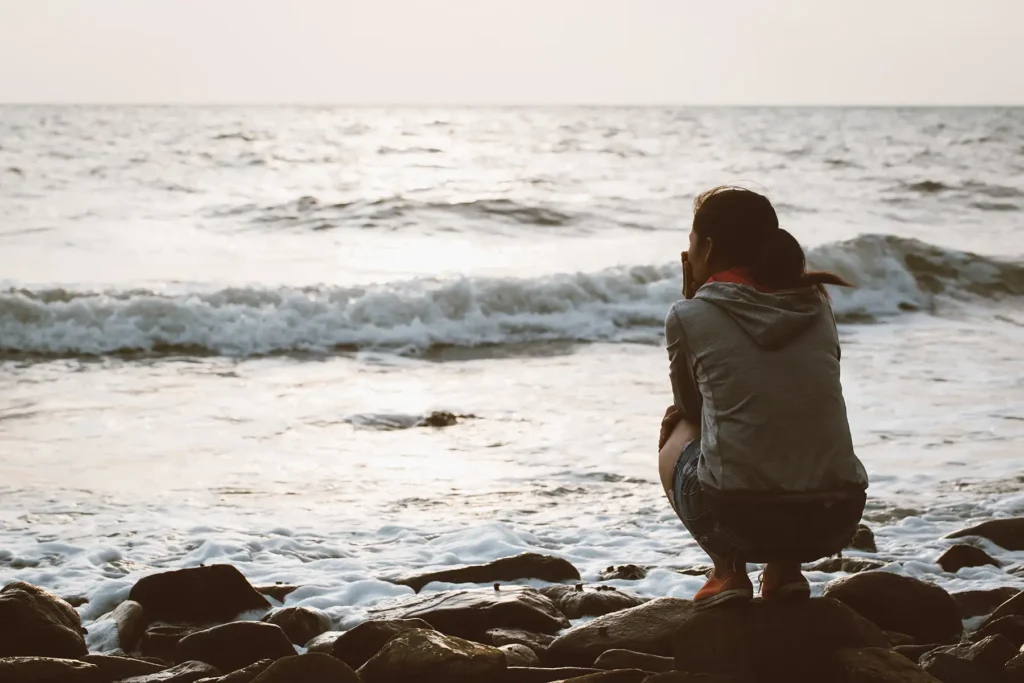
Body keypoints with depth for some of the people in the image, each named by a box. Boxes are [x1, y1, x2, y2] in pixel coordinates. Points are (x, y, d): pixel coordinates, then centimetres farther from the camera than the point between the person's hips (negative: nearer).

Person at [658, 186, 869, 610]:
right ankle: (785, 573, 16)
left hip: (737, 522, -3)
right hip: (834, 523, 4)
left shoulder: (690, 317, 2)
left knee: (677, 428, 30)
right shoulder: (816, 304, 13)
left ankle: (728, 574, 11)